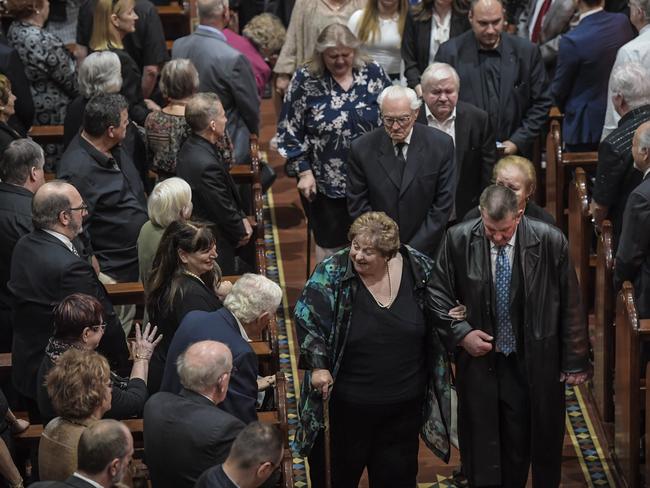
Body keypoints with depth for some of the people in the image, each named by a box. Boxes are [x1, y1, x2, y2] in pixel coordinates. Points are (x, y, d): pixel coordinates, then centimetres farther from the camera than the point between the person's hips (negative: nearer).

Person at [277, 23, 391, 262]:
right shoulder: (305, 80, -7)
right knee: (330, 244, 10)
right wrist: (304, 171, -7)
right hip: (325, 182, -2)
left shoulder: (373, 74, -2)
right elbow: (290, 131, -3)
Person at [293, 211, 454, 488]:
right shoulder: (332, 273, -15)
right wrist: (318, 366, -18)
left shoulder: (418, 268, -7)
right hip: (347, 403, -2)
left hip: (404, 402, 2)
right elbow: (306, 316, -12)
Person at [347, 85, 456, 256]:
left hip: (426, 249, 0)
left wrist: (413, 250, -8)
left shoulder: (441, 145, -5)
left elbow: (443, 203, -4)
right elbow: (357, 205, 0)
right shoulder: (362, 149, -4)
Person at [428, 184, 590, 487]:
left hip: (534, 365, -1)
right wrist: (461, 333, -10)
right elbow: (437, 294, 3)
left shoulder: (551, 241, -12)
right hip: (479, 361, 1)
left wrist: (575, 361, -1)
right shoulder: (457, 240, -9)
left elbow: (570, 305, -4)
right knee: (481, 446, 8)